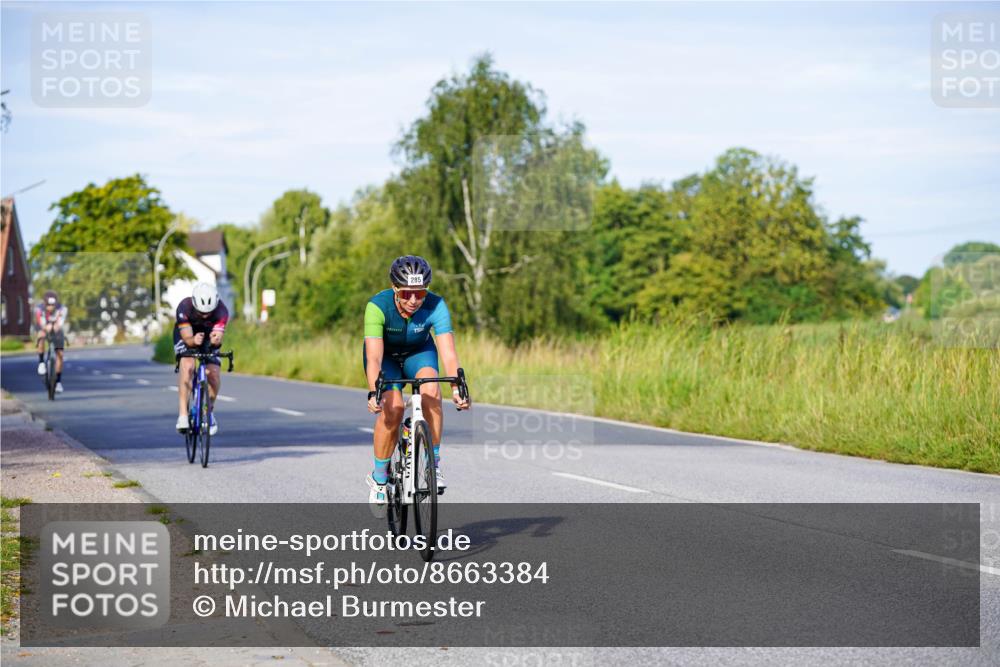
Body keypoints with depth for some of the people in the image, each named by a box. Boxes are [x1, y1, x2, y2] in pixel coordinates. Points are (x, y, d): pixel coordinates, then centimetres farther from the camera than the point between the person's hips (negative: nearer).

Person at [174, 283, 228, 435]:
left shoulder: (221, 311, -33)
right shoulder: (184, 307, -36)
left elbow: (218, 337, -40)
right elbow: (187, 337, -38)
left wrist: (216, 340, -64)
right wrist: (194, 341, -61)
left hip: (209, 338, 2)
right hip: (186, 336, -2)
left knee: (214, 373, -17)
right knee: (187, 365, -29)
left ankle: (210, 410, 12)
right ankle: (182, 414, -30)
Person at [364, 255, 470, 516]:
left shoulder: (436, 306, -30)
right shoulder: (378, 306, -33)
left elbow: (448, 353, -37)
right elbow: (374, 357, -40)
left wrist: (457, 388, -53)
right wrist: (373, 393, -55)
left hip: (419, 352, 1)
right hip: (386, 355, -1)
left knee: (430, 388, -31)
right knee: (393, 407, -26)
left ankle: (433, 462, -18)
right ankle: (378, 477, -7)